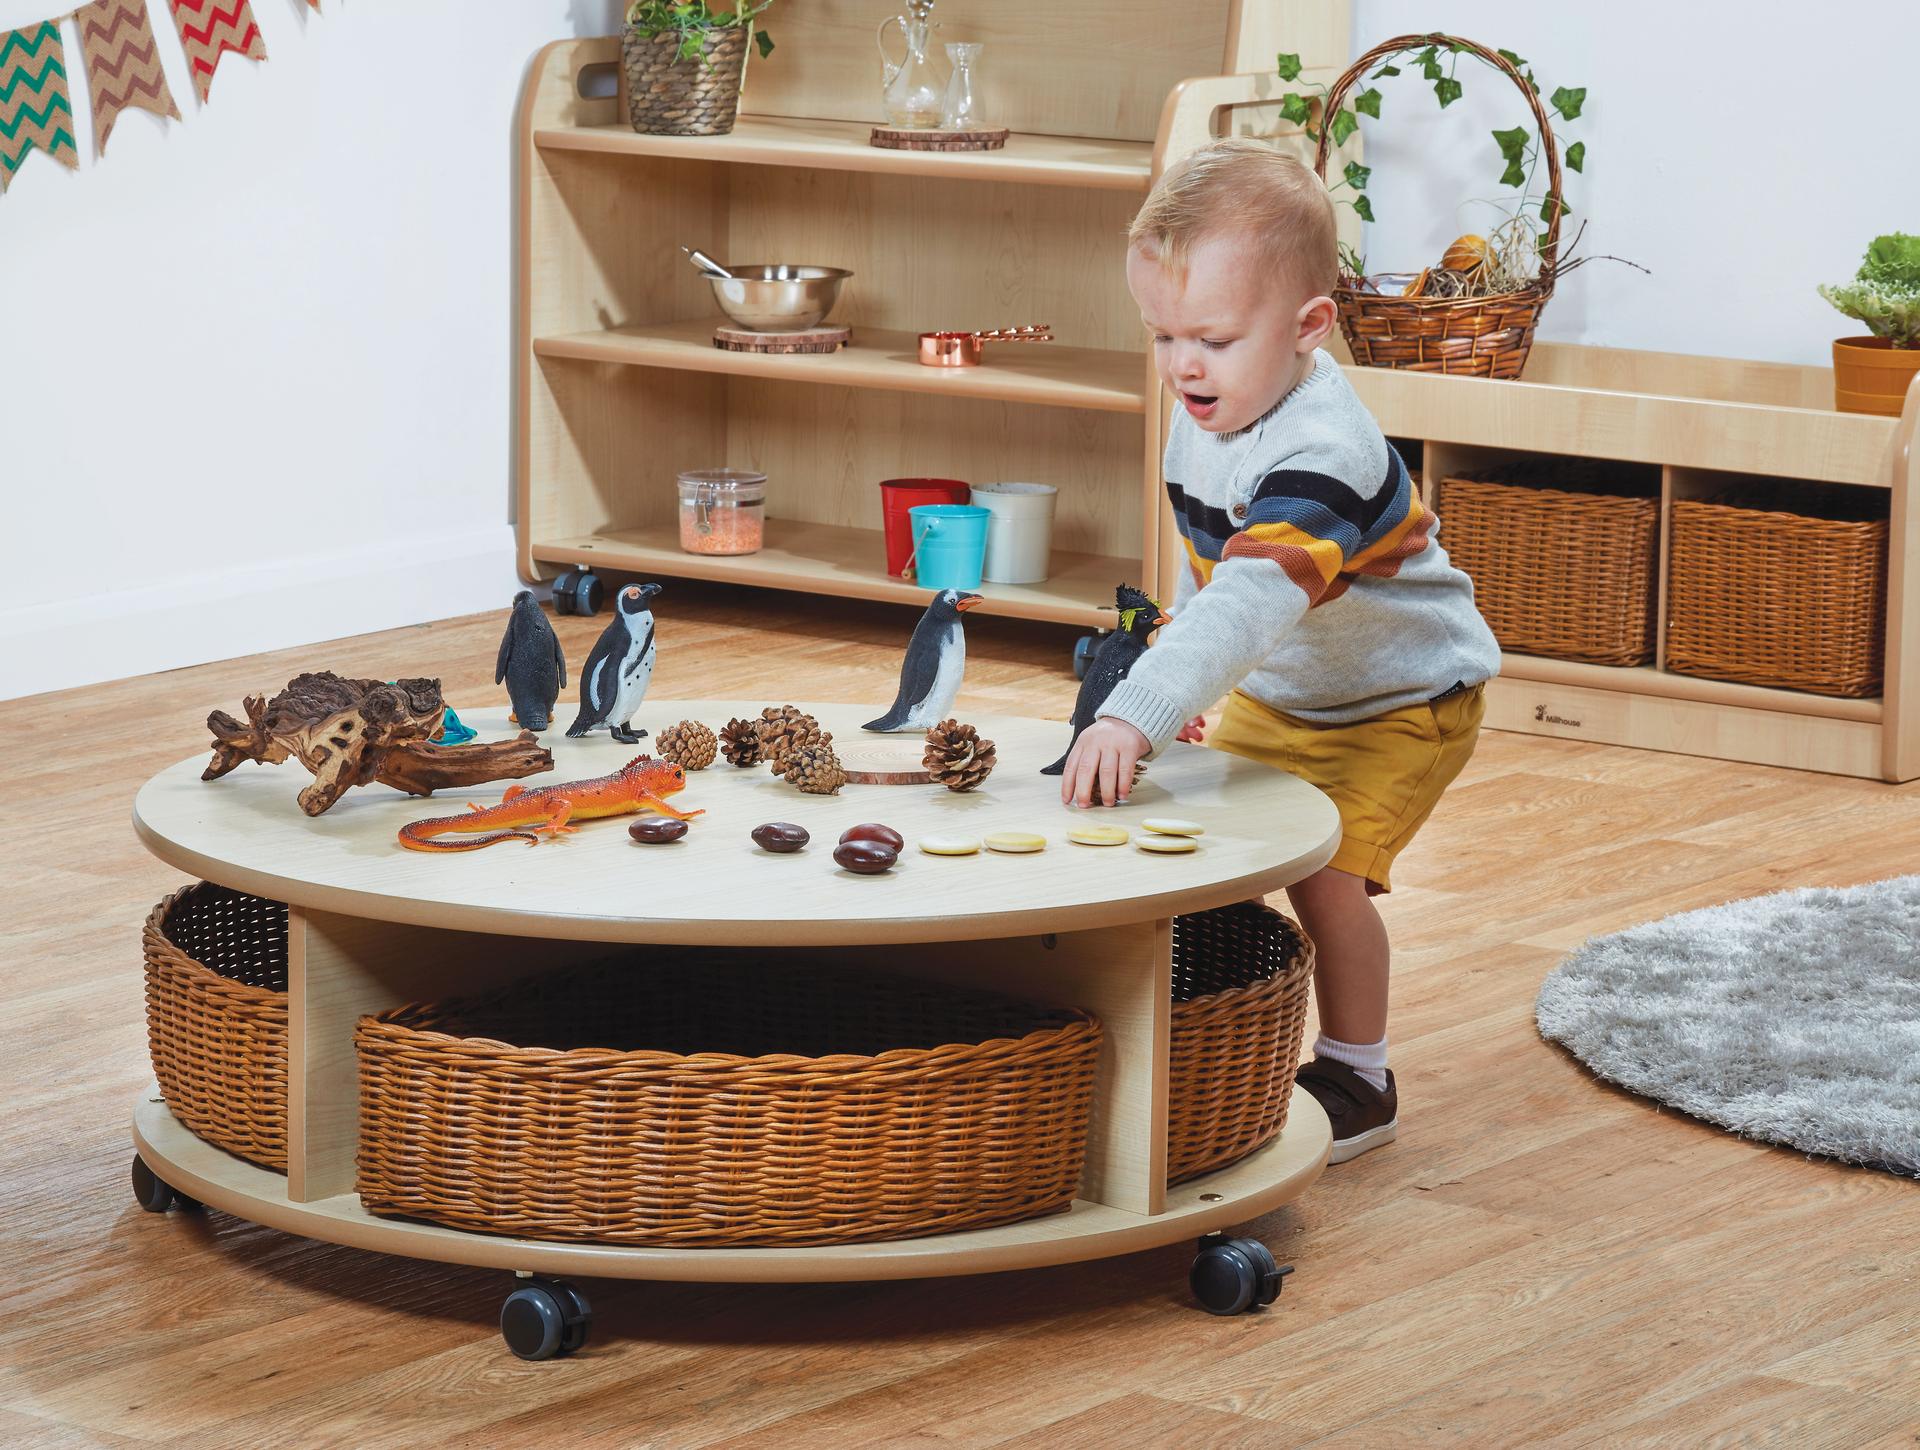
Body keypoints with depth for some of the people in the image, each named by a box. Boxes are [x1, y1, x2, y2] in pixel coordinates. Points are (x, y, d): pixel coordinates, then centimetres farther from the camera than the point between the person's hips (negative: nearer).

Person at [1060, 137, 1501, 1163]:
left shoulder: (1321, 455, -37)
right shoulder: (1206, 416, -7)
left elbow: (1253, 603, -49)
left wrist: (1138, 713, -58)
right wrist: (1176, 683, 9)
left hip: (1400, 702, -8)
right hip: (1273, 696, 9)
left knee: (1324, 869, -19)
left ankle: (1356, 1077, 0)